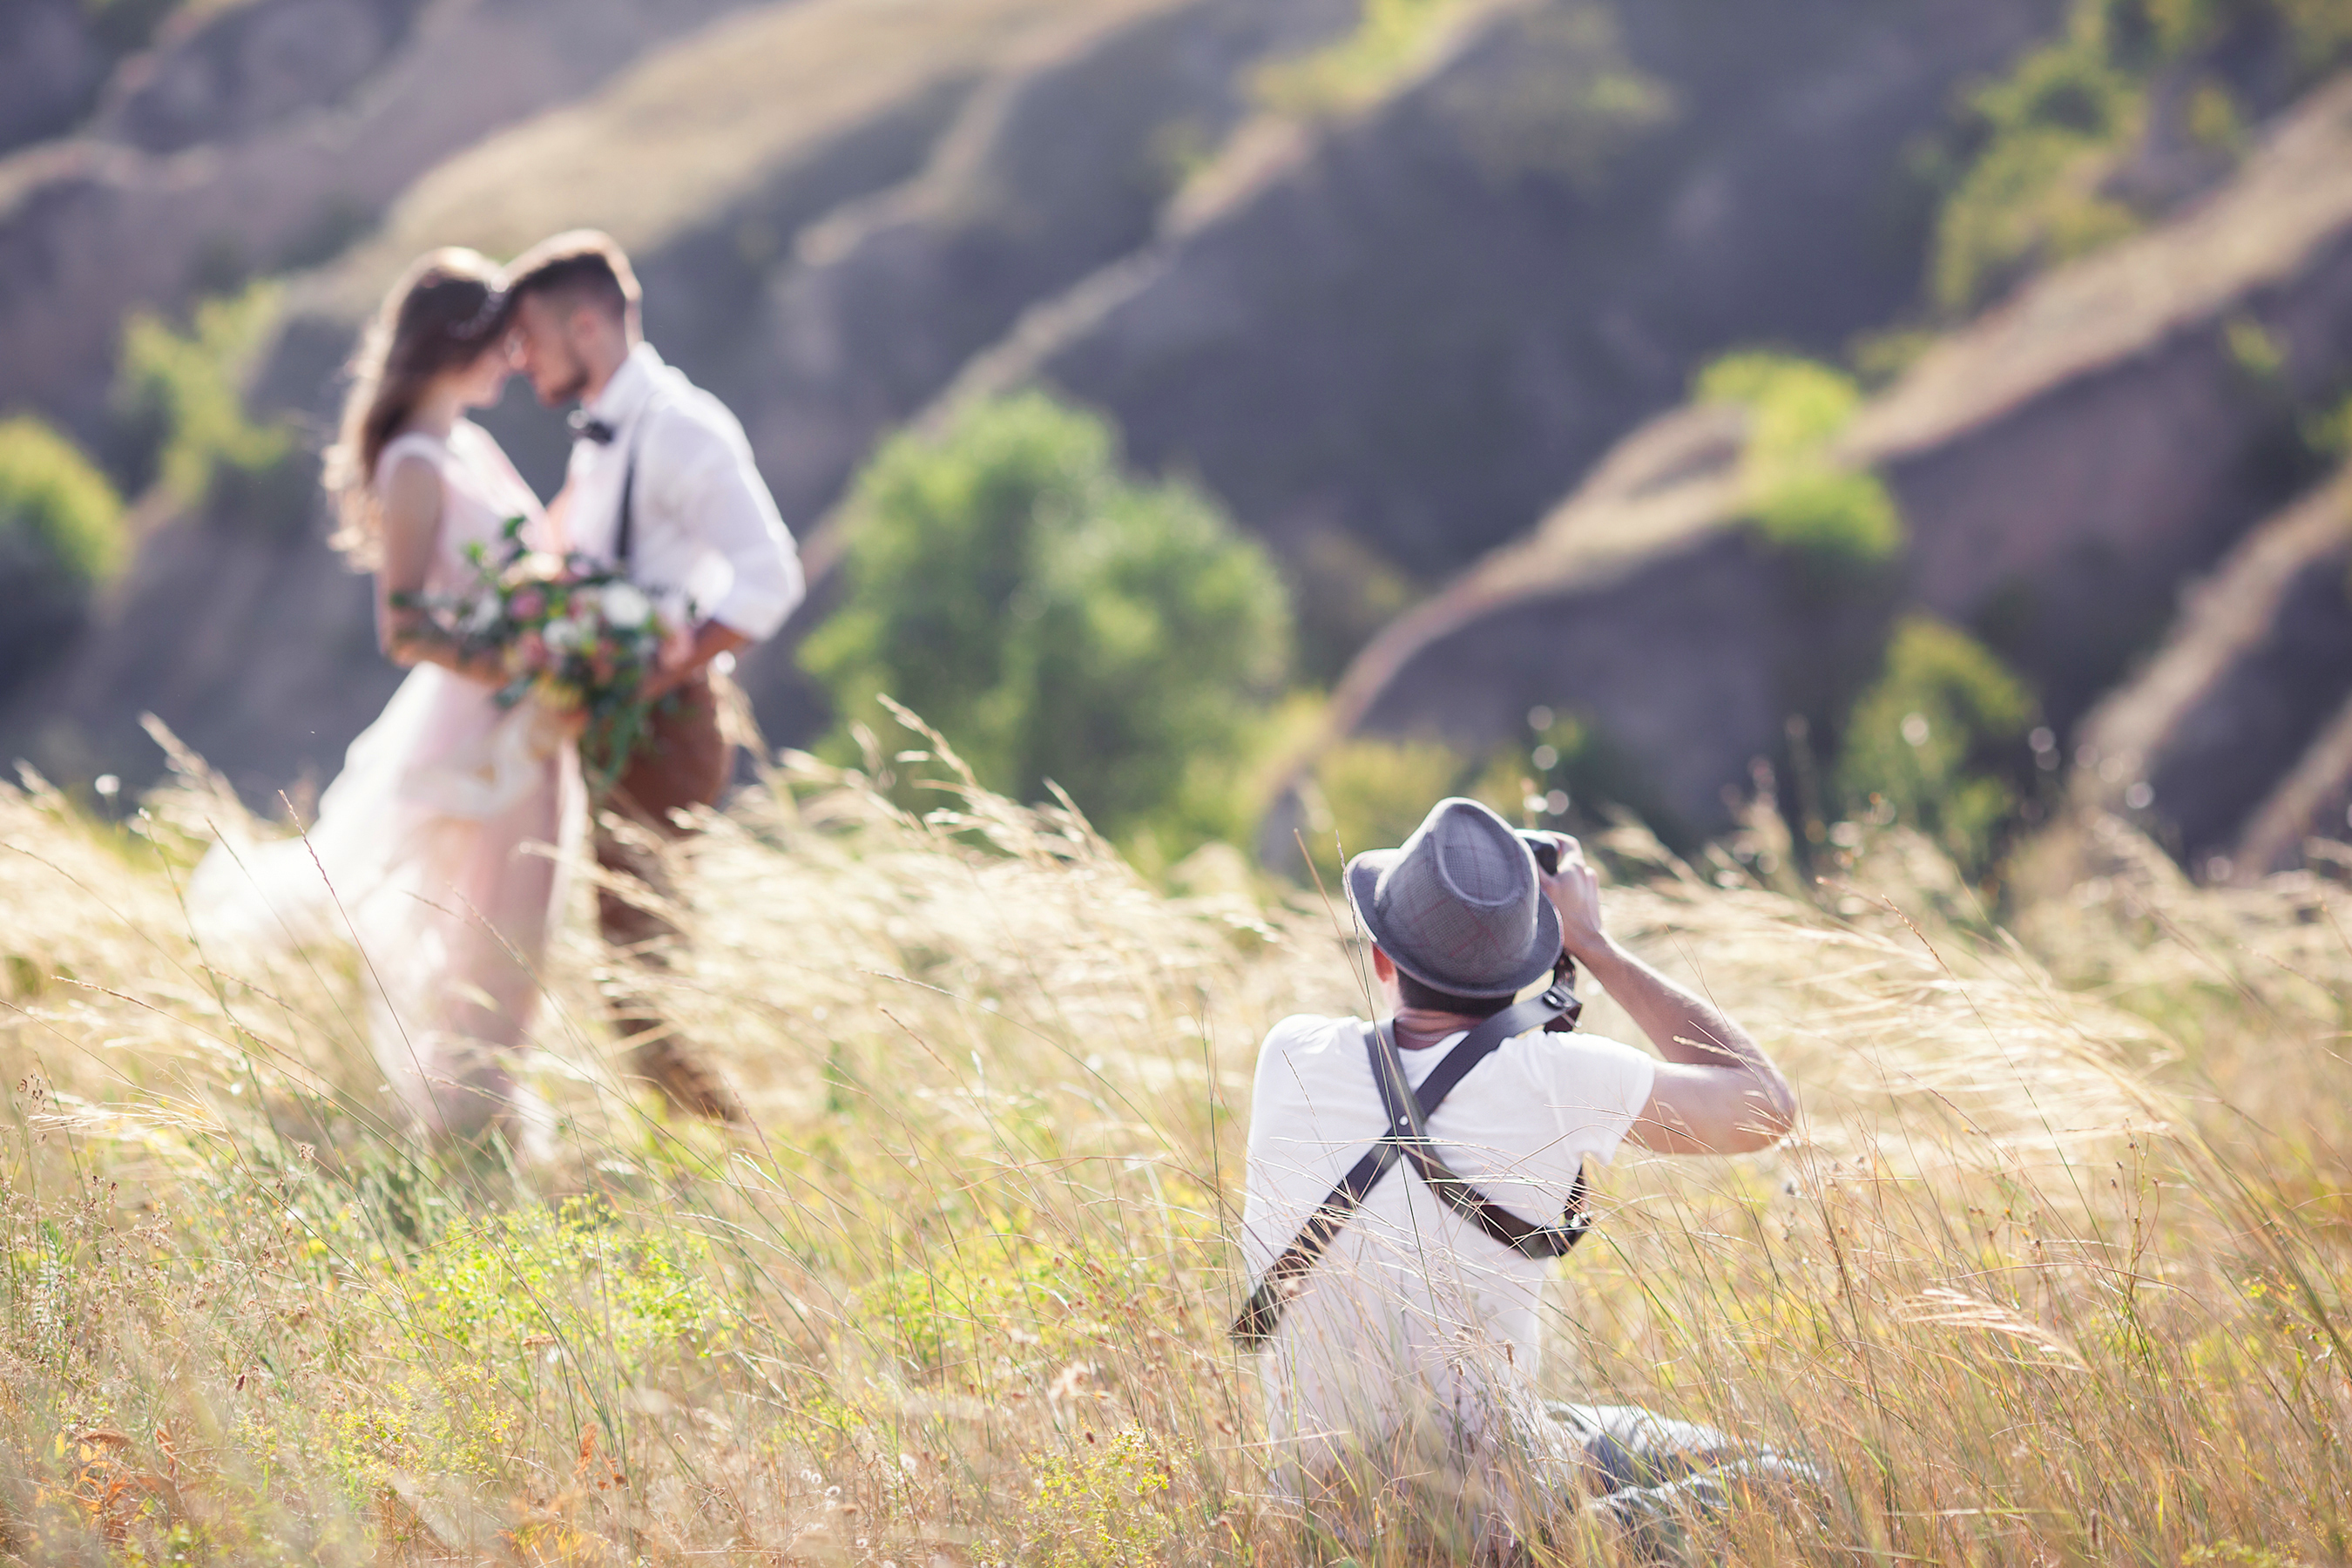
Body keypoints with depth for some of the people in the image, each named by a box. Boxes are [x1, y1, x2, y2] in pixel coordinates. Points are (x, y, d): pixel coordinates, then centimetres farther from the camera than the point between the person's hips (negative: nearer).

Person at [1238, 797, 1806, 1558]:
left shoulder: (1290, 1060, -9)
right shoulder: (1557, 1080, -17)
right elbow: (1765, 1105, 0)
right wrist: (1594, 946, 3)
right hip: (1490, 1510, -5)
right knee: (1766, 1475, 16)